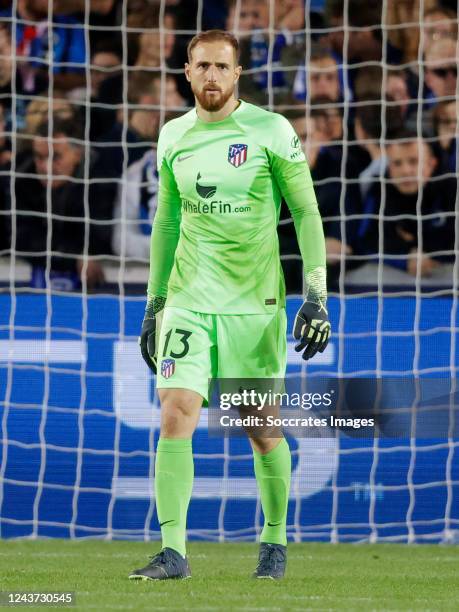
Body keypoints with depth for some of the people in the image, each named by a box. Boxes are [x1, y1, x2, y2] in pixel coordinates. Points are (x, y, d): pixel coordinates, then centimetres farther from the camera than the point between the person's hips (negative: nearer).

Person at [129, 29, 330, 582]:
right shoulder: (173, 137, 7)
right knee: (175, 416, -12)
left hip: (255, 302, -2)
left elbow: (306, 213, -2)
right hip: (188, 301, 2)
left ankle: (274, 543, 25)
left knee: (263, 430, 6)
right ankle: (173, 552, -12)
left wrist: (316, 297, -8)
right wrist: (153, 303, 16)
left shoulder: (271, 132, -5)